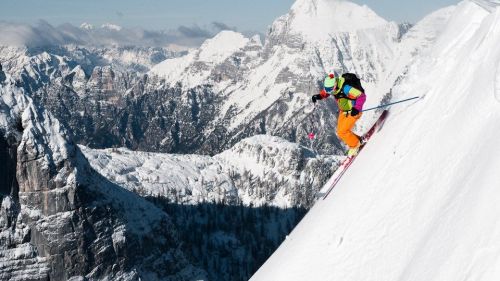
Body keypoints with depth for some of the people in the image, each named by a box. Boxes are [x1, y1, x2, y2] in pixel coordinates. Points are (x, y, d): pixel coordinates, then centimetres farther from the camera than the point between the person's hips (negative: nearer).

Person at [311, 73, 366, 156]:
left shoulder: (346, 88, -35)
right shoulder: (331, 86, -12)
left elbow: (362, 96, -33)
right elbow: (325, 92, 11)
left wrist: (356, 108, -45)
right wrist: (318, 96, -10)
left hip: (353, 112, -8)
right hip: (343, 111, 8)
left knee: (342, 132, -11)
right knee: (340, 132, 10)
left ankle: (355, 145, 13)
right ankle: (358, 140, 28)